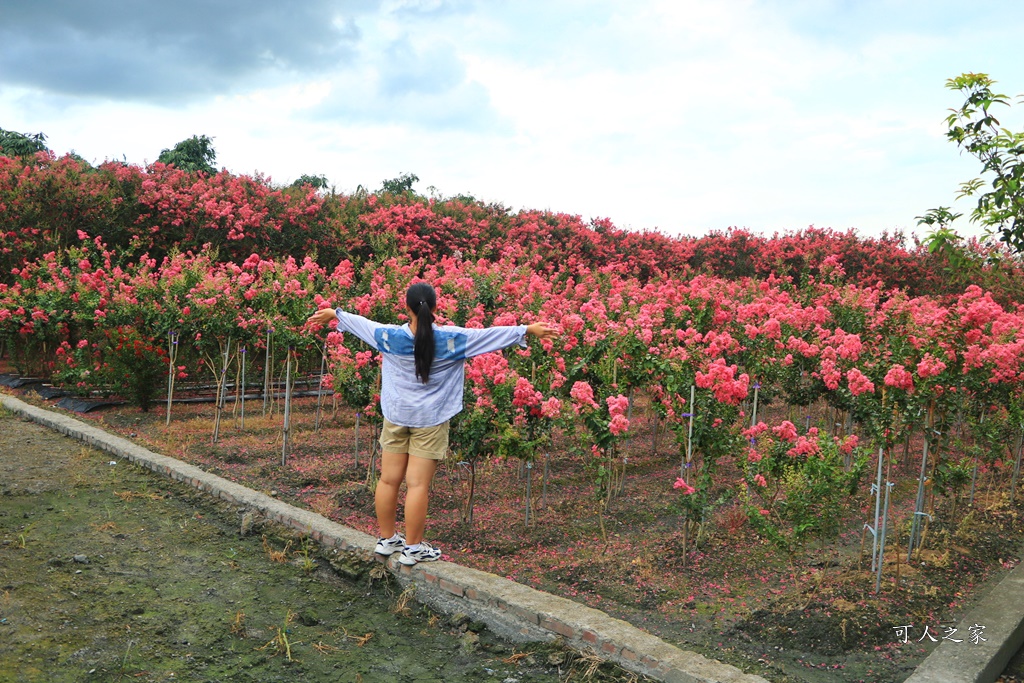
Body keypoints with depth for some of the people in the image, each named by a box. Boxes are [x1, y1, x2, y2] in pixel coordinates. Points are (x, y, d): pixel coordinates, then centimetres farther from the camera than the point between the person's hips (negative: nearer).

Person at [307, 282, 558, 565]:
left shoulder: (391, 336, -5)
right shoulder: (451, 339, -11)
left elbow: (362, 323, 12)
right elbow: (491, 334, -6)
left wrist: (334, 314, 29)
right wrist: (528, 329, 3)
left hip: (396, 416, 3)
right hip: (430, 420, -3)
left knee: (389, 480, 12)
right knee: (418, 485, 0)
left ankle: (386, 539, 25)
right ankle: (412, 548, 9)